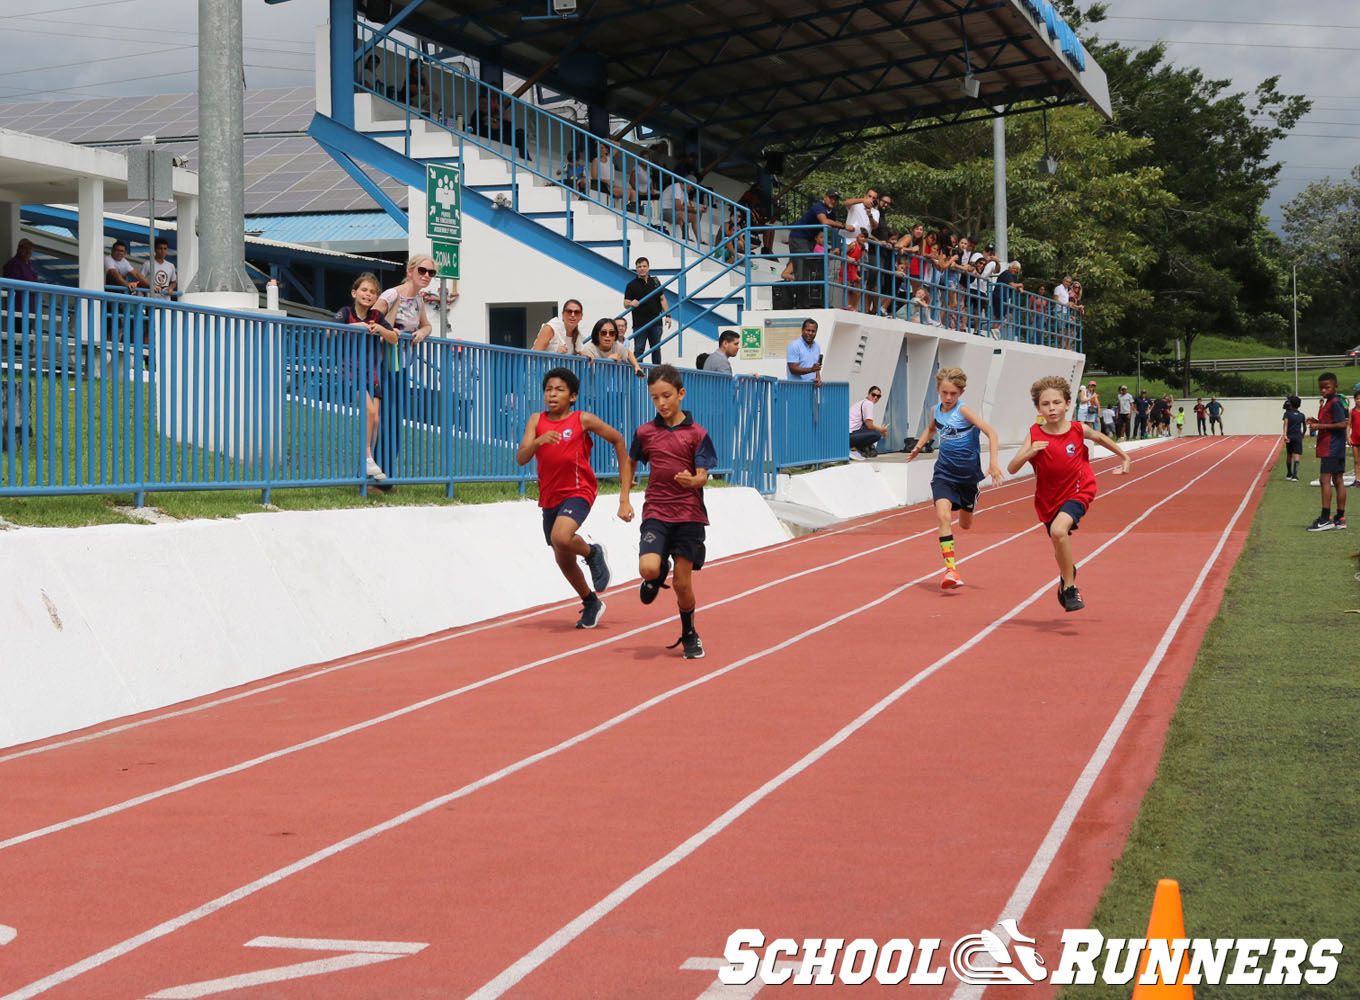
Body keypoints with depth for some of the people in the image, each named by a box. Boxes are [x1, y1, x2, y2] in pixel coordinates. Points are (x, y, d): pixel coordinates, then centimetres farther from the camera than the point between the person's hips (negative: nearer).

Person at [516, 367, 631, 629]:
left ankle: (594, 552, 1)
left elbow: (617, 440, 8)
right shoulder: (537, 421, 2)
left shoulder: (583, 420, -6)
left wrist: (625, 486, 12)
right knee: (563, 560, 15)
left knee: (561, 538, -33)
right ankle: (591, 603, 39)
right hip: (549, 496, 5)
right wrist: (538, 441, -30)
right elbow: (521, 458, -10)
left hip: (578, 491, -5)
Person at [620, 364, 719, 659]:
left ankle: (689, 635, 24)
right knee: (648, 567, -22)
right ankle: (658, 576, 16)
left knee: (682, 583, 1)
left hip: (689, 515, -1)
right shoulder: (645, 432, 4)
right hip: (656, 513, 1)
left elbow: (703, 476, -8)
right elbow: (631, 461, 23)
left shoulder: (697, 434, -3)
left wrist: (692, 480, -32)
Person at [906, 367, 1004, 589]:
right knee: (943, 515, -23)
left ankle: (968, 504, 56)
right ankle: (950, 569, -28)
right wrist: (918, 447, 12)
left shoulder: (964, 411, -14)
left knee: (965, 525, 16)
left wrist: (993, 463, -30)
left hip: (968, 474, -2)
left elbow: (991, 432, -20)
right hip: (944, 473, 2)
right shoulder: (936, 411, 2)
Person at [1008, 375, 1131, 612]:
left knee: (1058, 530, -29)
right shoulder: (1035, 435, -13)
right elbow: (1012, 469, -18)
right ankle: (1068, 574, 51)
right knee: (1060, 549, 16)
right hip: (1048, 499, 3)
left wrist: (1125, 458, 21)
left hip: (1077, 492, -2)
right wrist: (1028, 454, -35)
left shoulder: (1078, 430, -11)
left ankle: (1069, 586, -16)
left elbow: (1100, 438, 13)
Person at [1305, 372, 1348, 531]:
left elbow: (1342, 424, -21)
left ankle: (1326, 519, -14)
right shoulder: (1328, 403, 17)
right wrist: (1317, 421, 11)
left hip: (1332, 448, -10)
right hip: (1336, 448, 10)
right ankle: (1340, 518, 11)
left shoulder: (1335, 403, -14)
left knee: (1325, 479, -12)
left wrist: (1320, 426, -21)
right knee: (1338, 481, 9)